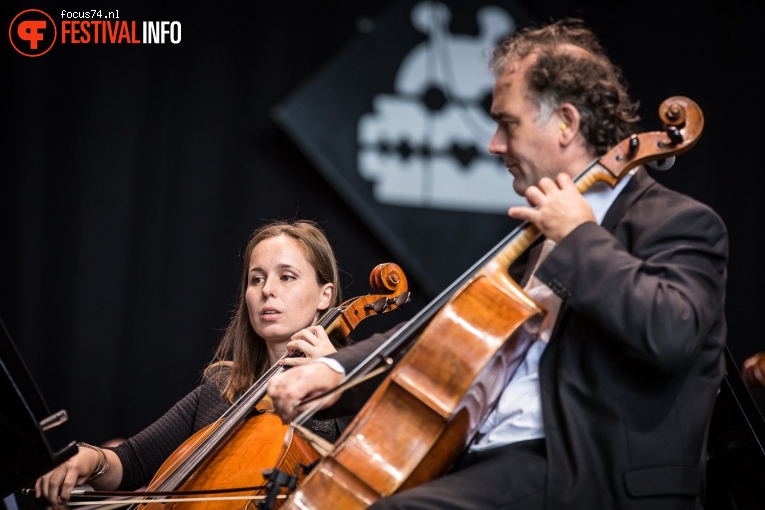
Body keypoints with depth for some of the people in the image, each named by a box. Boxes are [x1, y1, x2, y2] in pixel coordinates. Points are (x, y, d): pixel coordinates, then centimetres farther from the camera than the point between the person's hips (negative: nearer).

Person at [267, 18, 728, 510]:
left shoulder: (681, 223, -6)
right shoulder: (546, 232, 20)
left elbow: (670, 333, -25)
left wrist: (580, 237, -13)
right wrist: (337, 367, 7)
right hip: (488, 463, 9)